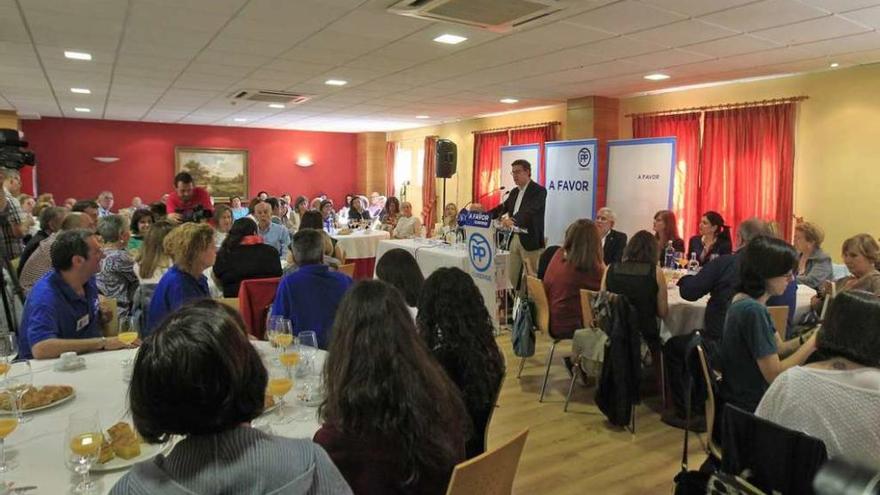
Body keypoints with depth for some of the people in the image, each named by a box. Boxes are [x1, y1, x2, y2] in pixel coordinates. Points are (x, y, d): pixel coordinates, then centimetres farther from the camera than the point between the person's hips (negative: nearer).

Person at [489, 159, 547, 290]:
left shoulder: (539, 190, -10)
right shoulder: (514, 192, 17)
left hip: (530, 240, -8)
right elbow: (502, 207, 14)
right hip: (514, 239, 8)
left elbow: (531, 211, -25)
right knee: (511, 277, 10)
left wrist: (513, 220, -42)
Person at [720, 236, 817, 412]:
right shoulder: (753, 311, -25)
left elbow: (777, 348, 9)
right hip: (749, 406, -8)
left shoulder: (744, 300, 3)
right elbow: (774, 374, -23)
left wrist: (810, 337, -6)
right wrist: (813, 342, -17)